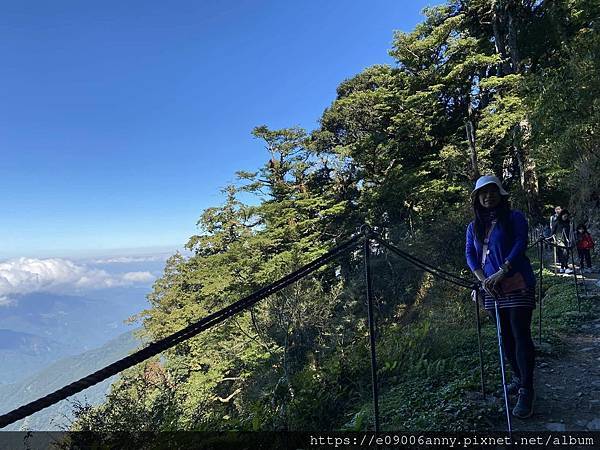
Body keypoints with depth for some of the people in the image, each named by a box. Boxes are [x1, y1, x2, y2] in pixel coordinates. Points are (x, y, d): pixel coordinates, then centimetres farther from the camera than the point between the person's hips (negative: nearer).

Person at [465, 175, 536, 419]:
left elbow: (520, 245, -12)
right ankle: (517, 377, 30)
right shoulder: (473, 227, 12)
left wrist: (501, 272, -21)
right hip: (491, 289, 5)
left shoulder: (515, 218, 0)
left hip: (518, 286, -5)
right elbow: (470, 255, 5)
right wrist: (483, 279, -11)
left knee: (521, 335, -7)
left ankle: (526, 391, -2)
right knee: (505, 336, 13)